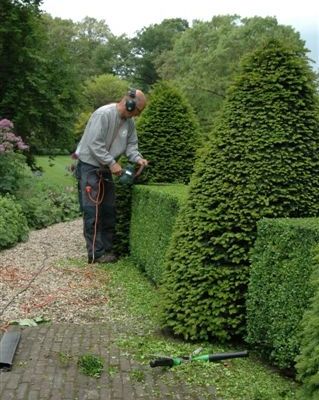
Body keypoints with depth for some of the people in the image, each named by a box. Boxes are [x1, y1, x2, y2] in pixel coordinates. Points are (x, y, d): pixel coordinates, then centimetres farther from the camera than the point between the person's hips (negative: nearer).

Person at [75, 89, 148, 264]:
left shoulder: (129, 121, 3)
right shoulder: (103, 114, -22)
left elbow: (131, 144, 9)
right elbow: (94, 144, -25)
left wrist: (137, 158, -10)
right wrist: (112, 163, -23)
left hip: (105, 169, 9)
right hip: (89, 166, -9)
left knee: (109, 210, 9)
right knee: (92, 211, -8)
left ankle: (107, 249, 18)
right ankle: (96, 253, -5)